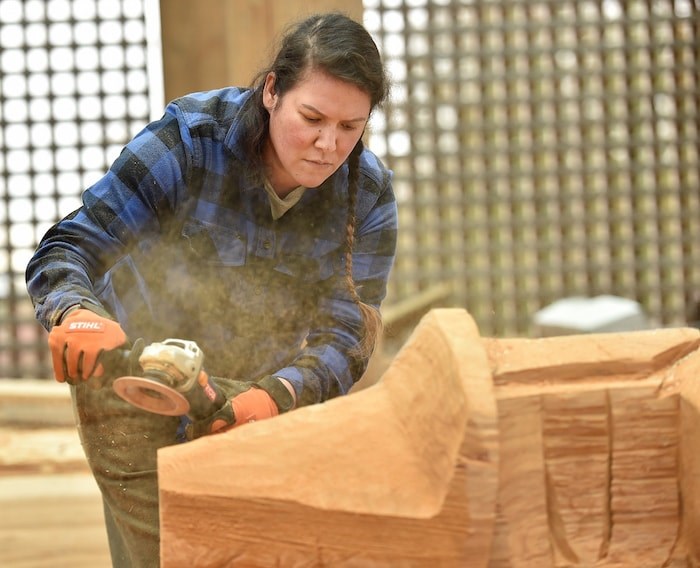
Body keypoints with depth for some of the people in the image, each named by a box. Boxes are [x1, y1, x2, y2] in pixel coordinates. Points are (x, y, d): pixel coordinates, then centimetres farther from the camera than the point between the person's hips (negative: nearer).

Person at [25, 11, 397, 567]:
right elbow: (67, 250, -26)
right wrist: (75, 315, -50)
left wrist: (273, 398, -40)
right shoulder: (189, 140, -25)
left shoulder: (367, 193, -15)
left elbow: (343, 337, -19)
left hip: (258, 387, 3)